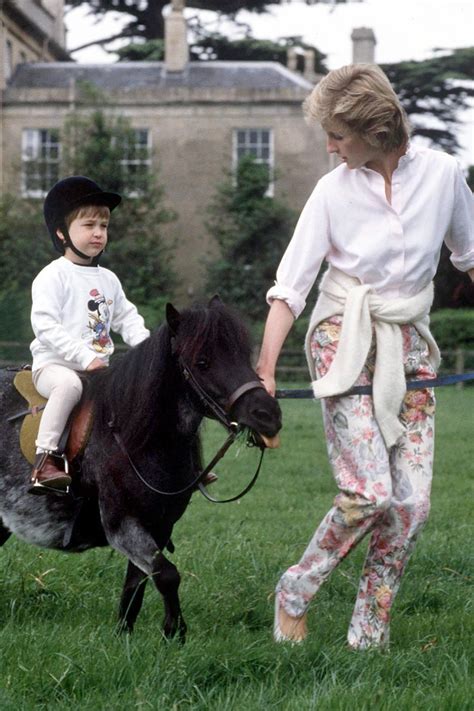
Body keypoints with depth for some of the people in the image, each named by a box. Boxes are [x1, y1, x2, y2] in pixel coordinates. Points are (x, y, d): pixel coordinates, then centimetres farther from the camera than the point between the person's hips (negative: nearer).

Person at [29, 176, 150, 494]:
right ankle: (45, 461, -36)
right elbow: (45, 326, -17)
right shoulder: (53, 276, -7)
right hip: (55, 364, -7)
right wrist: (85, 358, -24)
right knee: (70, 384, -39)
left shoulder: (108, 279, 15)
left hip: (100, 365, 7)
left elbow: (127, 318, 20)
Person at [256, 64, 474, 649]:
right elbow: (289, 288, -7)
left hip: (409, 347, 3)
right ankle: (295, 592, 7)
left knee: (412, 501, -4)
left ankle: (368, 635, 8)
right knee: (369, 491, -15)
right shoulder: (334, 191, -7)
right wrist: (265, 371, -16)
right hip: (345, 342, -3)